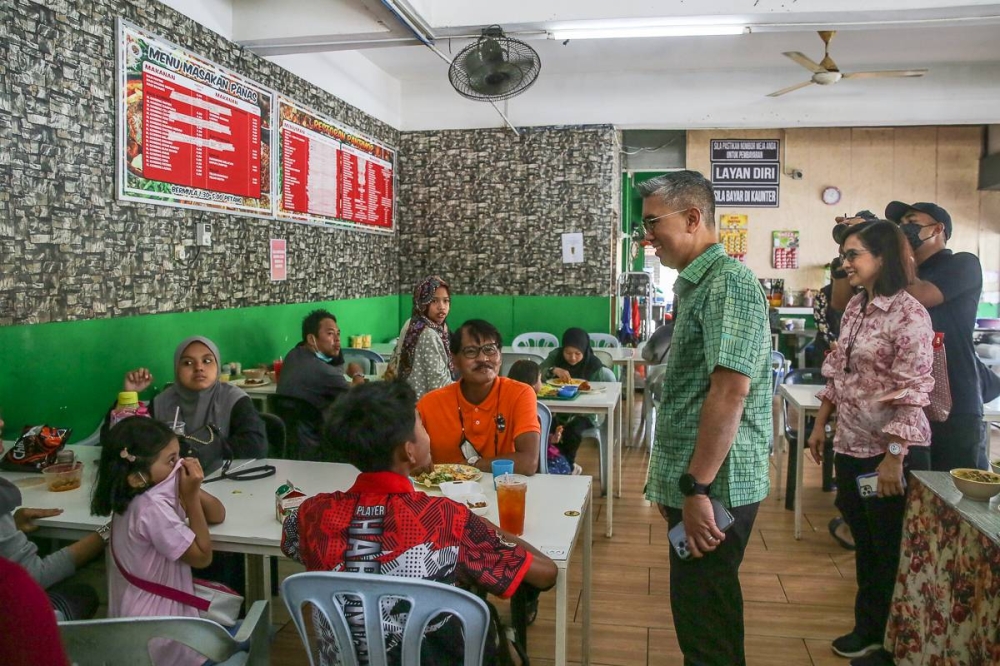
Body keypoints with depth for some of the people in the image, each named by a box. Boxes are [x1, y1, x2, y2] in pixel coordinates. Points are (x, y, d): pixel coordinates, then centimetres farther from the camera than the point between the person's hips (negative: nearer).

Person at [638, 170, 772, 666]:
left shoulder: (728, 282, -15)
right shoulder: (694, 285, 16)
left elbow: (730, 389, -24)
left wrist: (697, 488, -23)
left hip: (715, 487, -10)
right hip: (693, 483, 10)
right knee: (698, 613, 19)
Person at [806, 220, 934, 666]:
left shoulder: (909, 314, -16)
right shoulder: (855, 307, 7)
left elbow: (912, 392, -20)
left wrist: (894, 457, -22)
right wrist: (820, 425, 13)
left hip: (891, 447, -7)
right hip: (851, 445, 7)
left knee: (890, 550, 8)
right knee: (864, 542, 19)